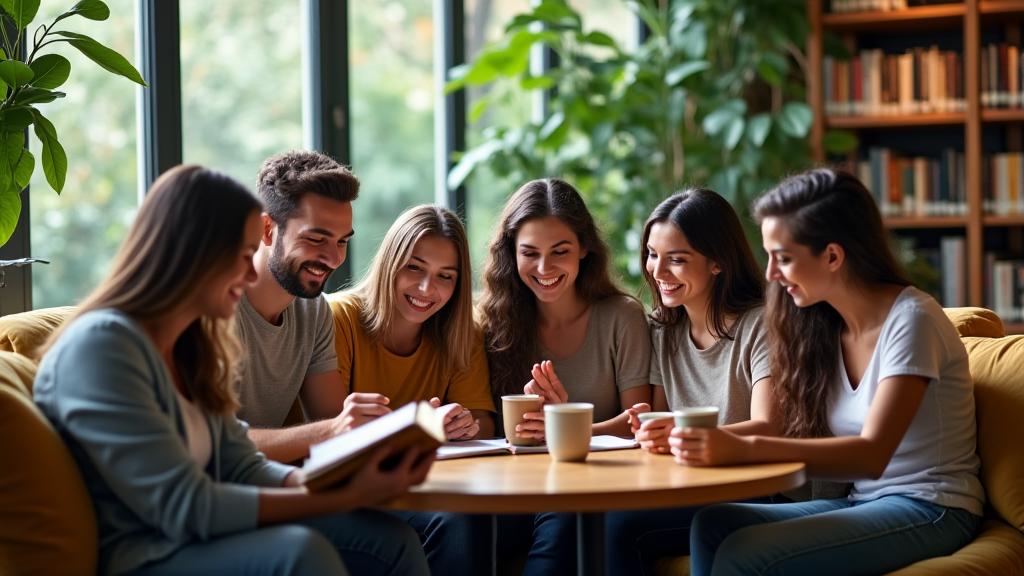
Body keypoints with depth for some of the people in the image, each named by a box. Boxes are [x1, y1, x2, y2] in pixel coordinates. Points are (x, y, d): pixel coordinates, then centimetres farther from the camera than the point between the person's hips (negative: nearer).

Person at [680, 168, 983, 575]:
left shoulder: (911, 319, -15)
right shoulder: (824, 326, 7)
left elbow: (871, 455, -25)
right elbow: (796, 434, 0)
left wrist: (743, 449, -36)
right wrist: (713, 440, -19)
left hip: (930, 511, -7)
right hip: (863, 502, 7)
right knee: (712, 524, -18)